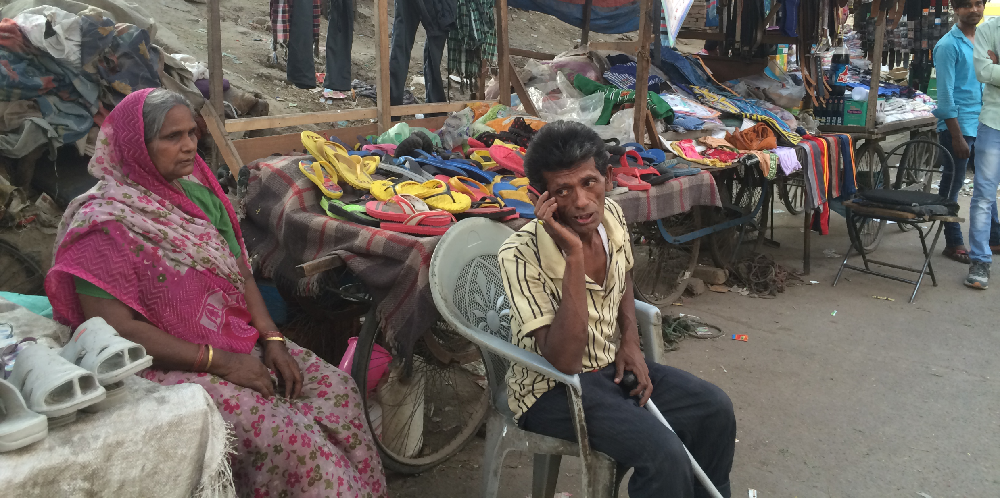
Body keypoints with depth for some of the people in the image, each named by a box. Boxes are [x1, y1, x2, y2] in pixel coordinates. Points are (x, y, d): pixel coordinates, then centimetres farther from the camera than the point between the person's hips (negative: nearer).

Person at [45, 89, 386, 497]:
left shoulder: (198, 191, 8)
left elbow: (240, 273, 11)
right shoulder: (105, 224, -14)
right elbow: (115, 327, -19)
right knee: (286, 435, -24)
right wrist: (218, 361, -20)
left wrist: (272, 339, -4)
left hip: (240, 345, 7)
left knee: (336, 387, -8)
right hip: (165, 367, -7)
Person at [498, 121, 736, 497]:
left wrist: (630, 343, 0)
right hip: (553, 388, -7)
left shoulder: (611, 215, -8)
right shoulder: (520, 256, -28)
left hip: (611, 365, 7)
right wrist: (574, 253, -37)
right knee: (663, 453, -23)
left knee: (715, 410, 0)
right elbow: (563, 361, -33)